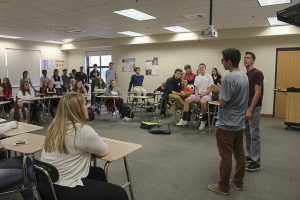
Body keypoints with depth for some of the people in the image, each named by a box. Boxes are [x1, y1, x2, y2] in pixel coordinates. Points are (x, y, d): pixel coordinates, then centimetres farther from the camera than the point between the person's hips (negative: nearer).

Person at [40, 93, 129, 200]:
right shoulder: (83, 130, -21)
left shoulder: (55, 125, 4)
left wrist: (96, 141, 10)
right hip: (66, 190, -9)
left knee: (99, 172, 25)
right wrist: (100, 142, 14)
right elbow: (104, 150, -6)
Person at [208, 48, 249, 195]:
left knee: (226, 157, 2)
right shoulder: (244, 76, 7)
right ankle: (238, 182, 30)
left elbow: (222, 103, -21)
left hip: (227, 125, -9)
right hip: (239, 123, 9)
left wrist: (220, 91, -4)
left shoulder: (229, 78, -22)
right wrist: (221, 89, 12)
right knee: (239, 154, 16)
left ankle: (223, 187, 15)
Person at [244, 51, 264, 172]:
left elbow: (257, 93, -18)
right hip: (245, 108, 9)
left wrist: (250, 110, -19)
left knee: (254, 135, -3)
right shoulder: (245, 75, 13)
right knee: (247, 134, 15)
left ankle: (256, 162, 5)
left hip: (254, 109, -9)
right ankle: (249, 156, 27)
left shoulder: (257, 73, -14)